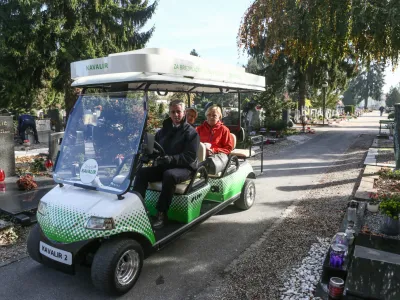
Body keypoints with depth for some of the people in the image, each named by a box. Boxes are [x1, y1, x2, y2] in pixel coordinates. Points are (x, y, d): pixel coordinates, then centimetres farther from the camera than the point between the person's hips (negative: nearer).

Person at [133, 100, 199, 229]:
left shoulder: (191, 132, -4)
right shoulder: (164, 130, 14)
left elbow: (190, 157, -14)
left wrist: (171, 159, -27)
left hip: (184, 168, -5)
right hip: (163, 166, 6)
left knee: (169, 175, -36)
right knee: (141, 172, -15)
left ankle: (161, 213, -26)